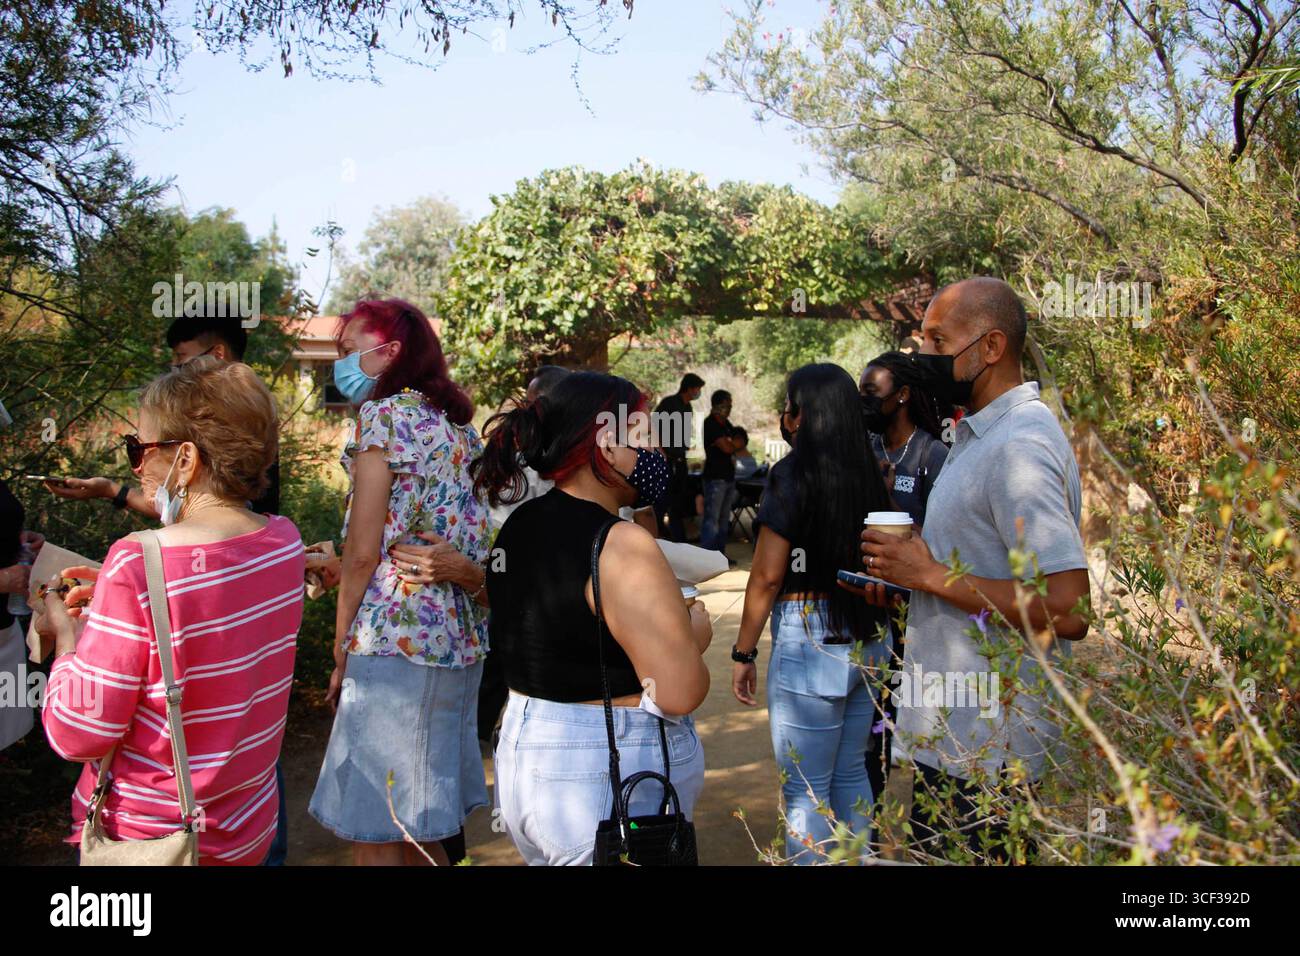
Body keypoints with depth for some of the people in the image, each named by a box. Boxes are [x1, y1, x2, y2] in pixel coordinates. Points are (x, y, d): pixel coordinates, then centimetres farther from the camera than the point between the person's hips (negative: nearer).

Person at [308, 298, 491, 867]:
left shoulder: (384, 414, -7)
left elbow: (363, 549, -11)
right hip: (460, 639, 9)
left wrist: (341, 646, -2)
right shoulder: (458, 425, 16)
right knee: (419, 829, 18)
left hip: (397, 637, -9)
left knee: (375, 837, 1)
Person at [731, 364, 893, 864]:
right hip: (867, 641, 7)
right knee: (850, 773, 20)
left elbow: (767, 576, -13)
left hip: (809, 640, -7)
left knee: (805, 789, 5)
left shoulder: (792, 474, -13)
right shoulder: (870, 474, 4)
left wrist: (743, 654, -5)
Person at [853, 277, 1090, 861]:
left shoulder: (1018, 447, -22)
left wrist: (930, 575, -21)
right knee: (931, 850, 22)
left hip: (981, 745, -10)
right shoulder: (982, 432, 12)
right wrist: (907, 572, 6)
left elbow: (1067, 609, -28)